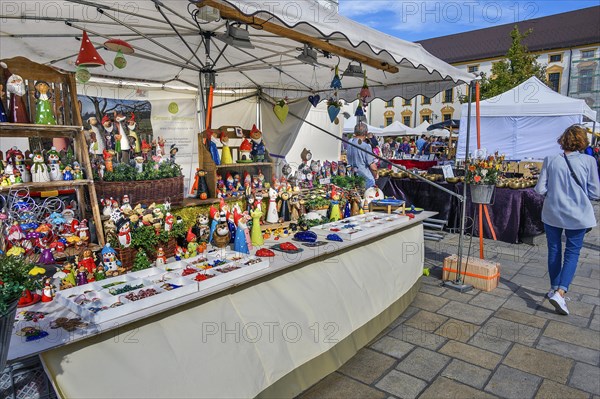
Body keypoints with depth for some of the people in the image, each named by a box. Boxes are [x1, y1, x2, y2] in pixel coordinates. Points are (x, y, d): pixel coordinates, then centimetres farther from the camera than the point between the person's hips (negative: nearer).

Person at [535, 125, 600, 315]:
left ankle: (554, 289, 29)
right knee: (572, 252, 8)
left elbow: (540, 189, -6)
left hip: (552, 213, 2)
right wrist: (579, 192, 14)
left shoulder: (551, 160, -7)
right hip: (577, 215, -1)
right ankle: (560, 293, -6)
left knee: (554, 250, 15)